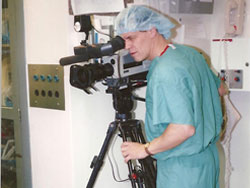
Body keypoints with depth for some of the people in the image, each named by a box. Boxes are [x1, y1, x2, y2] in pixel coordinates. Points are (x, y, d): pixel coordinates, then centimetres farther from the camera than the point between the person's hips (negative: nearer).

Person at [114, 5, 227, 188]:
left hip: (182, 170, -9)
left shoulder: (165, 73, -27)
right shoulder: (189, 52, 3)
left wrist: (146, 149, -19)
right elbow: (220, 89, 16)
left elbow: (184, 128, -31)